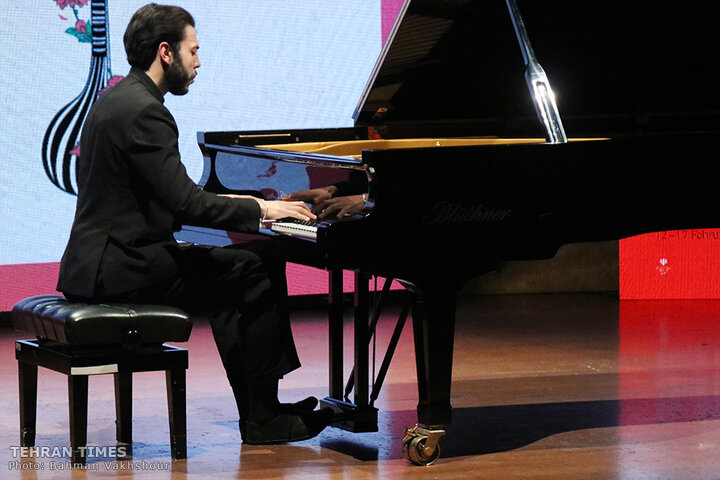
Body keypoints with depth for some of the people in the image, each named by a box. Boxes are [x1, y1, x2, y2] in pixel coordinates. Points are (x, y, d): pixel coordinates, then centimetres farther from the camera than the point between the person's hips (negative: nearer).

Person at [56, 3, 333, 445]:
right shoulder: (143, 112, -18)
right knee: (258, 269, -9)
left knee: (230, 280, 20)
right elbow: (185, 203, -22)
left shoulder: (121, 100, 15)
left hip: (102, 260, 11)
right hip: (120, 269, -11)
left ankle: (259, 408, 17)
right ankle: (264, 416, -2)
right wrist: (260, 210, -10)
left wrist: (240, 206, 15)